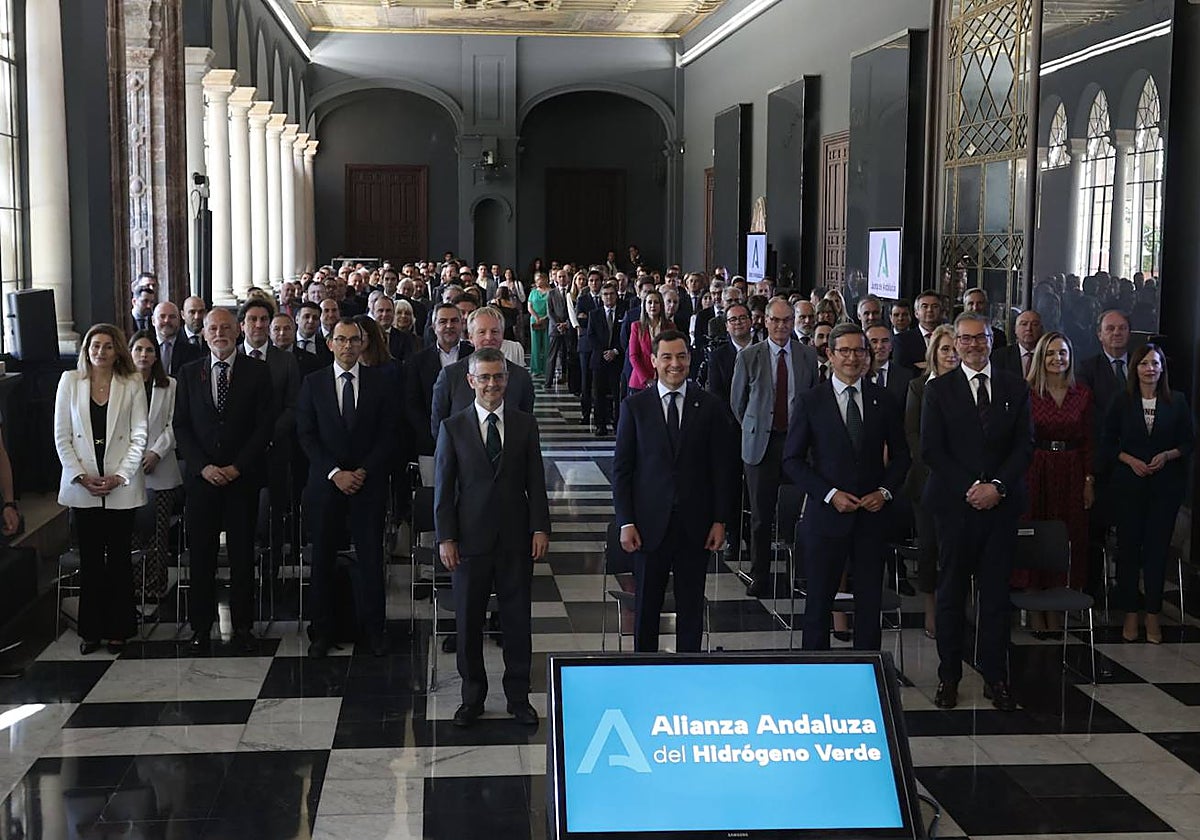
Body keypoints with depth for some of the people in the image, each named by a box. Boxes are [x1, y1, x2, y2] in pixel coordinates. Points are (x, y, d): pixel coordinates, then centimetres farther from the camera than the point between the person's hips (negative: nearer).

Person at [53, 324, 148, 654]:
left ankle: (118, 629, 12)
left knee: (119, 559, 4)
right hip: (81, 487, 1)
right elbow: (62, 435, 3)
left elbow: (139, 436, 0)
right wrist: (80, 476, -7)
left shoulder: (132, 384, 2)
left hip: (121, 487, -1)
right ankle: (91, 630, 12)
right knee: (90, 559, 5)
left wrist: (119, 477, -9)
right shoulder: (70, 381, 5)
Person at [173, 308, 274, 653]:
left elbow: (265, 424, -2)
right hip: (201, 477, 1)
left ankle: (242, 626, 11)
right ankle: (201, 626, 11)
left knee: (242, 554, 3)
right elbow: (181, 426, 6)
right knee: (201, 554, 3)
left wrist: (238, 467, -9)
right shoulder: (189, 373, 8)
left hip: (243, 477, -1)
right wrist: (203, 466, -7)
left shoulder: (257, 372, 2)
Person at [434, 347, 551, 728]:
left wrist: (540, 527, -3)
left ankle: (518, 696, 20)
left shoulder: (525, 424, 4)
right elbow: (443, 487, 1)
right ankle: (472, 695, 22)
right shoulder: (453, 427, 0)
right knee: (469, 621, 7)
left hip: (516, 539, 1)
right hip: (470, 539, -1)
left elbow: (536, 481, 5)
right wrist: (445, 537, -5)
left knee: (517, 618, 7)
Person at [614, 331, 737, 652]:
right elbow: (621, 468, 1)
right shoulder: (635, 406, 1)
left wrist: (720, 520, -1)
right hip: (650, 524, 0)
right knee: (647, 606, 7)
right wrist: (626, 522, -5)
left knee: (692, 607, 8)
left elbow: (723, 468, 4)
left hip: (695, 525, 1)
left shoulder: (711, 407, 3)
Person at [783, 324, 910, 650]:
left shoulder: (884, 400, 5)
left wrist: (885, 491, -5)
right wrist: (829, 494, -12)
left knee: (870, 601, 7)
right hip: (826, 514, -2)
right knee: (819, 600, 5)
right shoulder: (810, 402, -2)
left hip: (873, 514, 2)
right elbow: (792, 460, -2)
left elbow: (900, 454, 12)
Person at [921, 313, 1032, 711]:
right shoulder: (938, 389, 3)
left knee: (996, 590, 4)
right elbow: (931, 449, -3)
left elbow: (1025, 445, 4)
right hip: (954, 503, -1)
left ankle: (995, 677, 12)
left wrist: (997, 485, -10)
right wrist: (969, 488, -11)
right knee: (952, 591, 5)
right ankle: (949, 676, 13)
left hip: (1001, 503, 1)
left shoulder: (1015, 388, 8)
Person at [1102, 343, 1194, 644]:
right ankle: (1130, 614, 10)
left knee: (1157, 548, 1)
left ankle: (1152, 615, 9)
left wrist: (1167, 455, -12)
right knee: (1128, 548, 2)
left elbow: (1189, 442, 5)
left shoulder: (1177, 402, 3)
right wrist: (1130, 460, -10)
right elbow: (1107, 445, 5)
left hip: (1166, 485, 0)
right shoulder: (1122, 402, 3)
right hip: (1130, 484, 0)